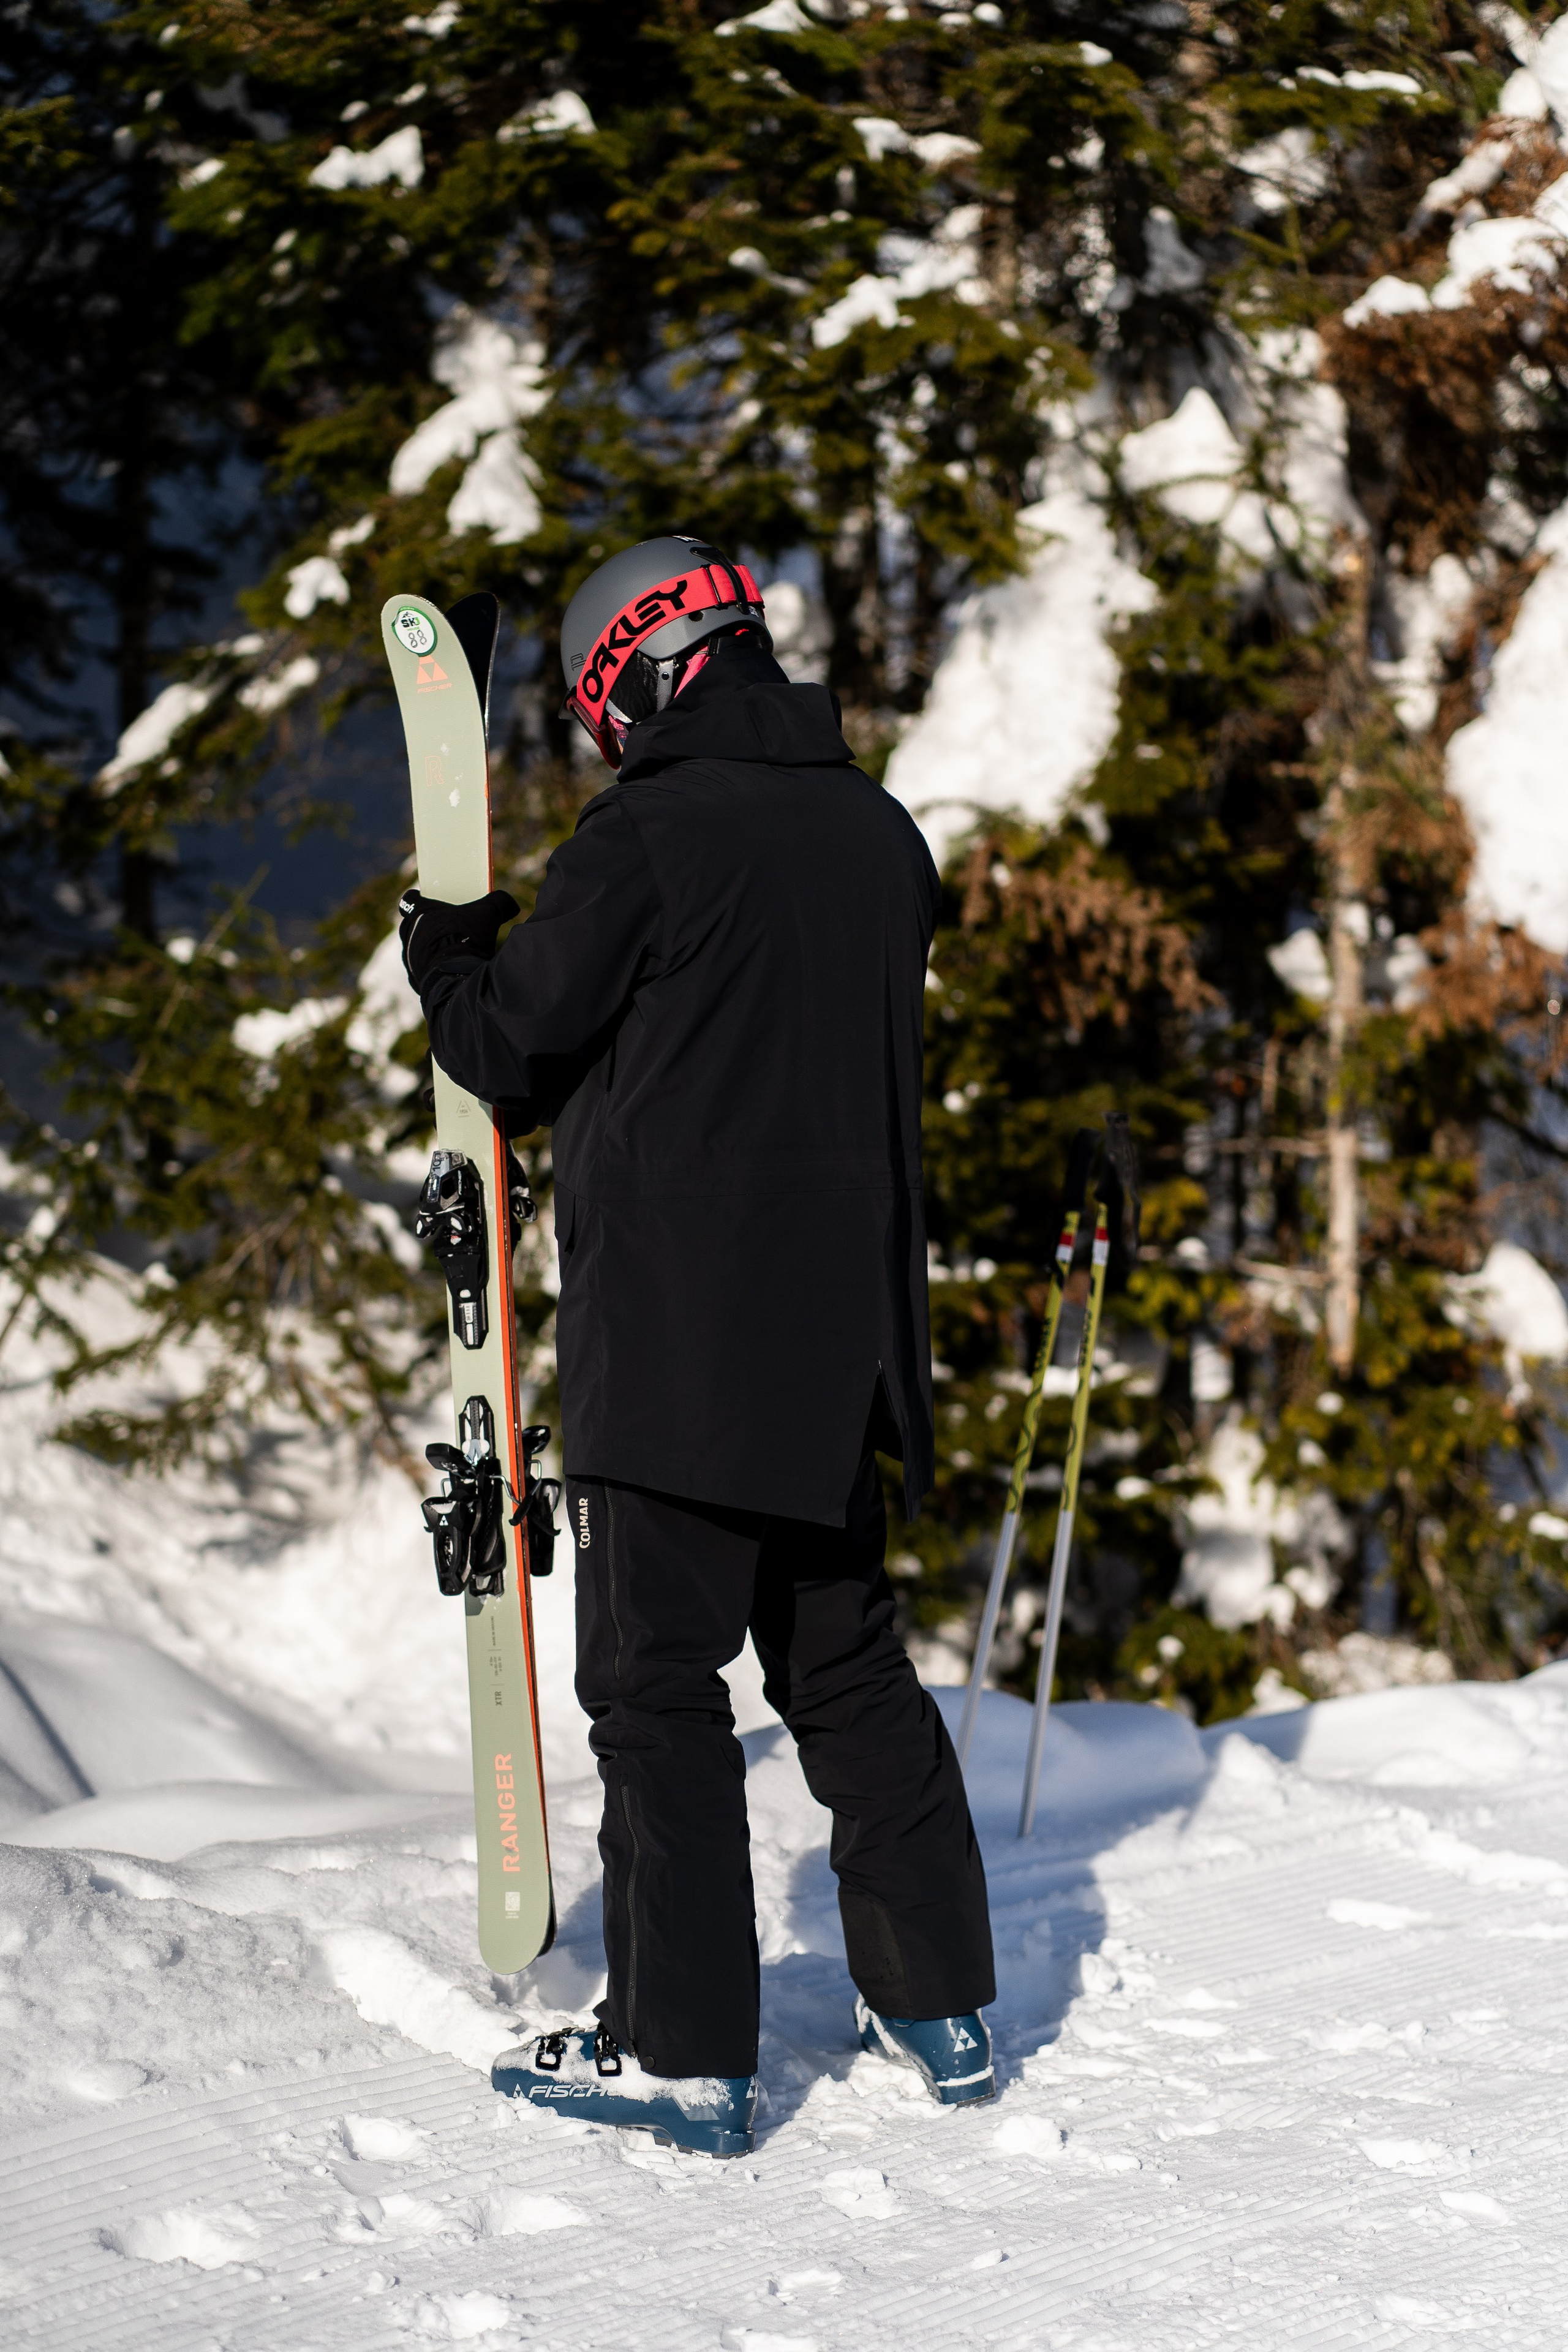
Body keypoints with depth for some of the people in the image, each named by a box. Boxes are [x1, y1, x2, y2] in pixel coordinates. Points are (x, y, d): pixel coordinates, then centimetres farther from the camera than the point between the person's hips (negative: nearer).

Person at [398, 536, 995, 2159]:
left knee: (655, 1685, -2)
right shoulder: (879, 836, 8)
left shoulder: (645, 836, -12)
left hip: (672, 1347, -7)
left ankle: (683, 2051, -2)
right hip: (840, 1343, 7)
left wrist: (445, 958, 16)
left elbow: (517, 1053, -4)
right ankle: (940, 2001, 22)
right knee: (845, 1663, 17)